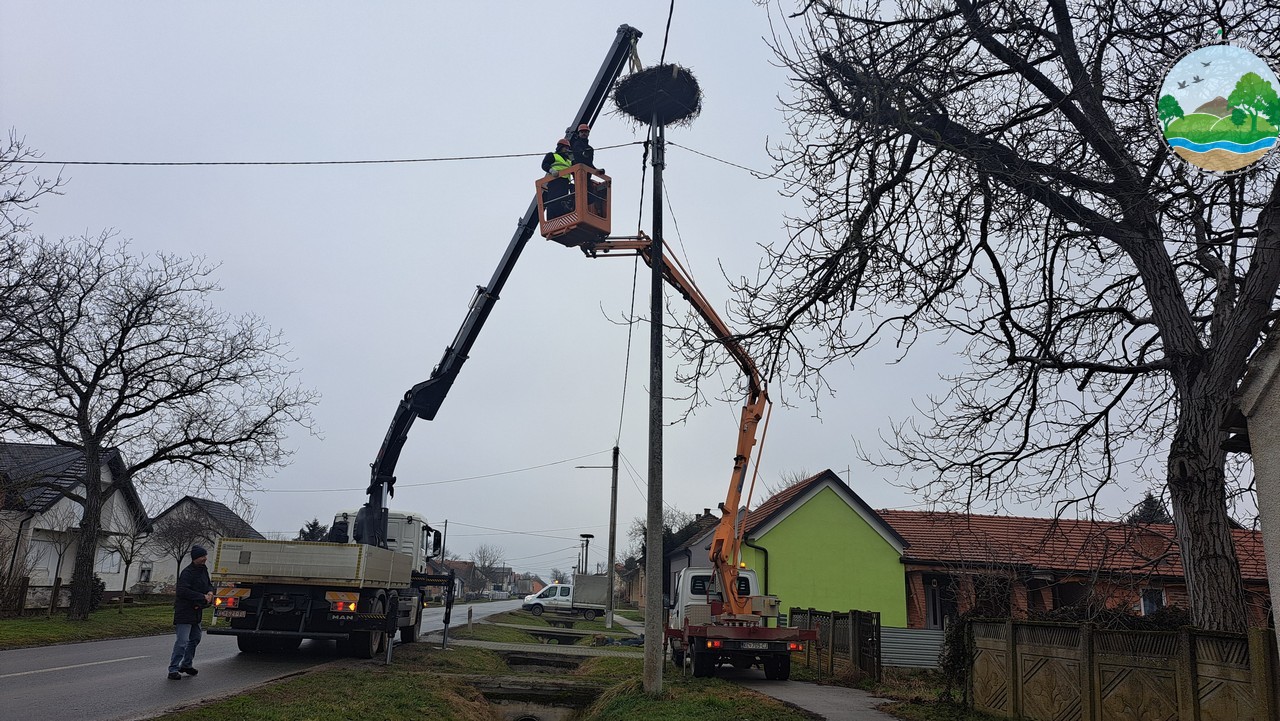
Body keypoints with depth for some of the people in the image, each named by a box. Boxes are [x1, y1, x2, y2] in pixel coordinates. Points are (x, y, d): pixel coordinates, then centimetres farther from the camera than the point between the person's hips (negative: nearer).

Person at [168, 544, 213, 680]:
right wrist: (203, 597, -22)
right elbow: (183, 591, -26)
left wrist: (210, 592, 0)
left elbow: (208, 584, 23)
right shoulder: (187, 572, -17)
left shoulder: (203, 570, 10)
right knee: (182, 641, -11)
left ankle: (186, 665, 32)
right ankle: (173, 670, -5)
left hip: (196, 612, 9)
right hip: (184, 612, -9)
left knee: (195, 639, 18)